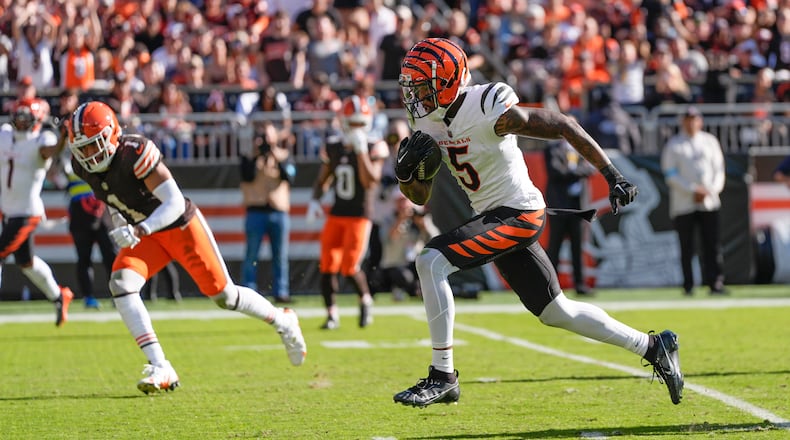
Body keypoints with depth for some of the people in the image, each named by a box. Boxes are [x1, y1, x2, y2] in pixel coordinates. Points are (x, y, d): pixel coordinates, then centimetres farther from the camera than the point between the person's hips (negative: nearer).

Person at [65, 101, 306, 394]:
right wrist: (118, 219, 18)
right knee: (121, 284, -19)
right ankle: (160, 370, -19)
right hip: (147, 235, 6)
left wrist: (141, 230, -44)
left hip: (181, 226, -6)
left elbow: (175, 203, -32)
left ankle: (282, 321, 34)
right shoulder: (83, 165, -11)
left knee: (224, 295, 4)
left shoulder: (135, 154, -32)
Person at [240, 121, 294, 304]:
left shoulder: (283, 155, 12)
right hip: (256, 211, -2)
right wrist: (256, 156, -12)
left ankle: (280, 292, 7)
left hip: (279, 212, 2)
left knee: (280, 256, 3)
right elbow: (247, 176, -10)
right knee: (251, 255, -5)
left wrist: (278, 158, -13)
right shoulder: (250, 157, 7)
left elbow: (289, 176, -5)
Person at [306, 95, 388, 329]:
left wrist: (361, 151, -24)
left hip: (360, 216, -4)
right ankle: (332, 314, 11)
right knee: (327, 265, -2)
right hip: (336, 215, 4)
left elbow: (370, 181, -20)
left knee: (350, 267, -12)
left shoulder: (373, 149, -6)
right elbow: (322, 180, 17)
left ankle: (365, 300, 17)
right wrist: (314, 201, 0)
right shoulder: (334, 148, 6)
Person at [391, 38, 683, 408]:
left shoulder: (488, 111, -21)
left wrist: (612, 176, -15)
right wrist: (408, 172, -13)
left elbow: (563, 126, -15)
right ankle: (653, 347, 30)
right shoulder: (429, 122, 3)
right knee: (557, 313, 16)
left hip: (518, 214, -9)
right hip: (492, 215, 9)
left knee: (430, 262, -21)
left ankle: (443, 376, -15)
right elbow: (421, 197, 11)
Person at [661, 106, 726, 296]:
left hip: (709, 202, 2)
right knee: (687, 247, -1)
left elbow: (719, 169, 11)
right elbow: (670, 175, -3)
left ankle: (716, 283, -7)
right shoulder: (673, 145, 4)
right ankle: (688, 286, 4)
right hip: (683, 204, -2)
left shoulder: (710, 141, 13)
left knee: (712, 245, -5)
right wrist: (693, 190, -13)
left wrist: (712, 189, -7)